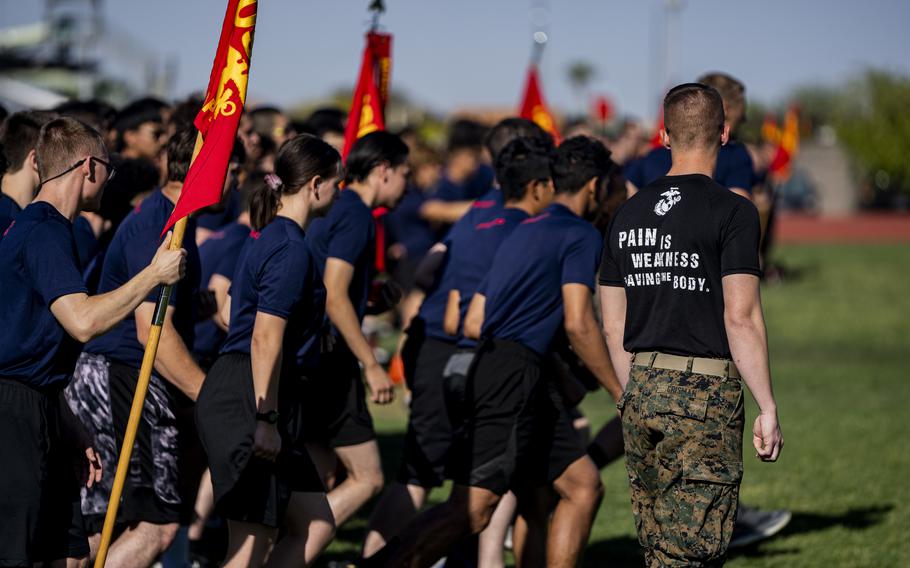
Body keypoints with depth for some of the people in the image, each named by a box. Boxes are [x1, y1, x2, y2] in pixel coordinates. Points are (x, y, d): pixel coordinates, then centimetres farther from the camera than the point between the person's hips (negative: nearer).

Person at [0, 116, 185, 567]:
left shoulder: (38, 227, 20)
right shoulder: (43, 231, -13)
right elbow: (83, 321, -27)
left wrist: (73, 435, 24)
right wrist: (155, 274, -16)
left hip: (41, 412, 11)